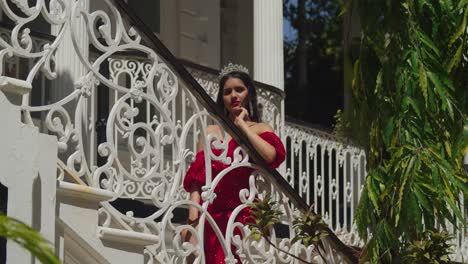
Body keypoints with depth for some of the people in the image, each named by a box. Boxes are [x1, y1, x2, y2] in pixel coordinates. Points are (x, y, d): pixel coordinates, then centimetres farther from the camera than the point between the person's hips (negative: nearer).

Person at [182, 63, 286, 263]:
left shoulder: (260, 129, 11)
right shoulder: (211, 132, 15)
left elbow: (270, 156, -13)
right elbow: (197, 179, 7)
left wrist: (242, 125, -2)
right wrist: (194, 221, -6)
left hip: (247, 215, -1)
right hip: (215, 215, 1)